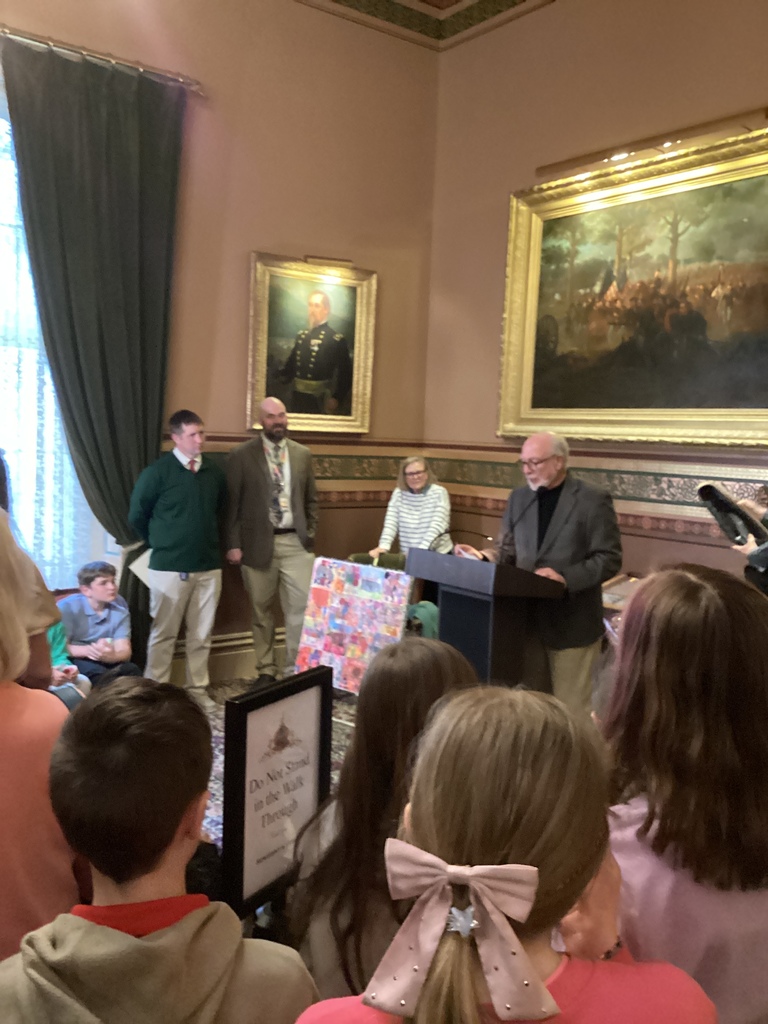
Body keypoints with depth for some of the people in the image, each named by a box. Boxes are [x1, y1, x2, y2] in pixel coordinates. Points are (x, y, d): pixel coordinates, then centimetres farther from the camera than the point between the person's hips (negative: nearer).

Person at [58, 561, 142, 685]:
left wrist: (111, 656, -36)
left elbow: (124, 651, -11)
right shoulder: (67, 607, -11)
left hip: (106, 661, 3)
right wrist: (88, 650, -32)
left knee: (132, 670, -27)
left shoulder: (120, 609, -2)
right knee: (98, 674, -33)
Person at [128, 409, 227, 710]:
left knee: (201, 634, 10)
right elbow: (137, 516, 1)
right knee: (164, 634, 5)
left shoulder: (214, 471, 4)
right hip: (170, 567, -4)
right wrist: (161, 543, 9)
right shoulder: (158, 472, -8)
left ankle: (198, 690, 21)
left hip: (209, 566, 4)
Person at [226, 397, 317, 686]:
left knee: (303, 606, -4)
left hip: (295, 542, 2)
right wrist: (233, 544, -6)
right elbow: (232, 503, -2)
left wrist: (310, 535, 4)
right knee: (261, 611, 7)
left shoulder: (303, 454, 9)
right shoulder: (241, 455, -1)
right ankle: (266, 670, 20)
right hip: (258, 542, -2)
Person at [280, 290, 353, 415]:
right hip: (297, 398, 5)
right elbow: (290, 364, 17)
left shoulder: (336, 339, -8)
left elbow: (346, 373, -11)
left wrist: (337, 399, -17)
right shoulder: (301, 335, 11)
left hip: (319, 401, -5)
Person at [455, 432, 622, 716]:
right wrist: (482, 557, -8)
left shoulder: (593, 500, -8)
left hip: (572, 622, -5)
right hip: (526, 617, 5)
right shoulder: (518, 498, 9)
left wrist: (565, 576, -24)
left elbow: (609, 559, -11)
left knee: (570, 709, 4)